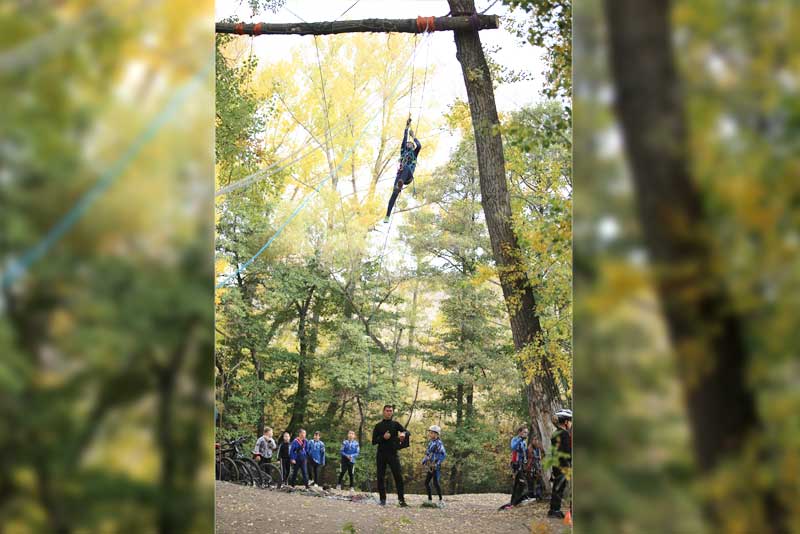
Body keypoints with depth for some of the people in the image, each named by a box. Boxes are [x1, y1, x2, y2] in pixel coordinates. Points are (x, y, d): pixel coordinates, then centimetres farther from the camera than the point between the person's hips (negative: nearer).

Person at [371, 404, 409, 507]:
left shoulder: (395, 424, 10)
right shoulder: (378, 426, 10)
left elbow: (406, 432, -4)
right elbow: (374, 441, 5)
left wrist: (403, 434, -28)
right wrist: (383, 437, -13)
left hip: (393, 454, -1)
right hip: (381, 455, 1)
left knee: (398, 477, -9)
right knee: (381, 478, 1)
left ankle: (401, 499, -8)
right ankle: (383, 499, 9)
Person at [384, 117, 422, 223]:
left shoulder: (414, 153, 26)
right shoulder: (403, 152, 31)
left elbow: (419, 146, 7)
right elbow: (404, 139, 24)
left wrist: (413, 136, 20)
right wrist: (407, 127, 23)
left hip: (408, 176, -2)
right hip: (400, 174, 2)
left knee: (407, 167, -37)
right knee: (394, 193, -20)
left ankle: (400, 184, -70)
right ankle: (387, 215, -32)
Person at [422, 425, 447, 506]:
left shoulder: (438, 443, -13)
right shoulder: (430, 443, 13)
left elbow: (443, 454, -22)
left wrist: (437, 463, -25)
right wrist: (424, 460, 9)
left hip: (436, 467, -9)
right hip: (430, 467, 9)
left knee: (435, 482, -14)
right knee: (426, 482, 8)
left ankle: (440, 500, -6)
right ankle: (430, 500, 17)